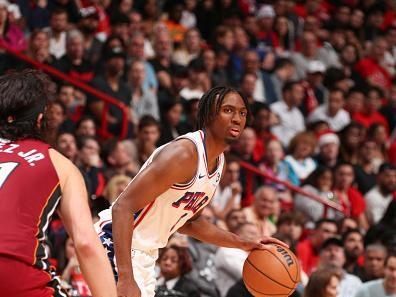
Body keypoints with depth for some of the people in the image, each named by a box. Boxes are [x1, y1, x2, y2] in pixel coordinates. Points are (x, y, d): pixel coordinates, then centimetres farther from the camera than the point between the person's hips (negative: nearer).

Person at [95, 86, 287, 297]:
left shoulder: (218, 161, 7)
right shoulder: (183, 153, -23)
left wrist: (244, 244, 16)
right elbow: (123, 207, -27)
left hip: (145, 254, 10)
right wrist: (126, 279, -35)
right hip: (117, 245, -10)